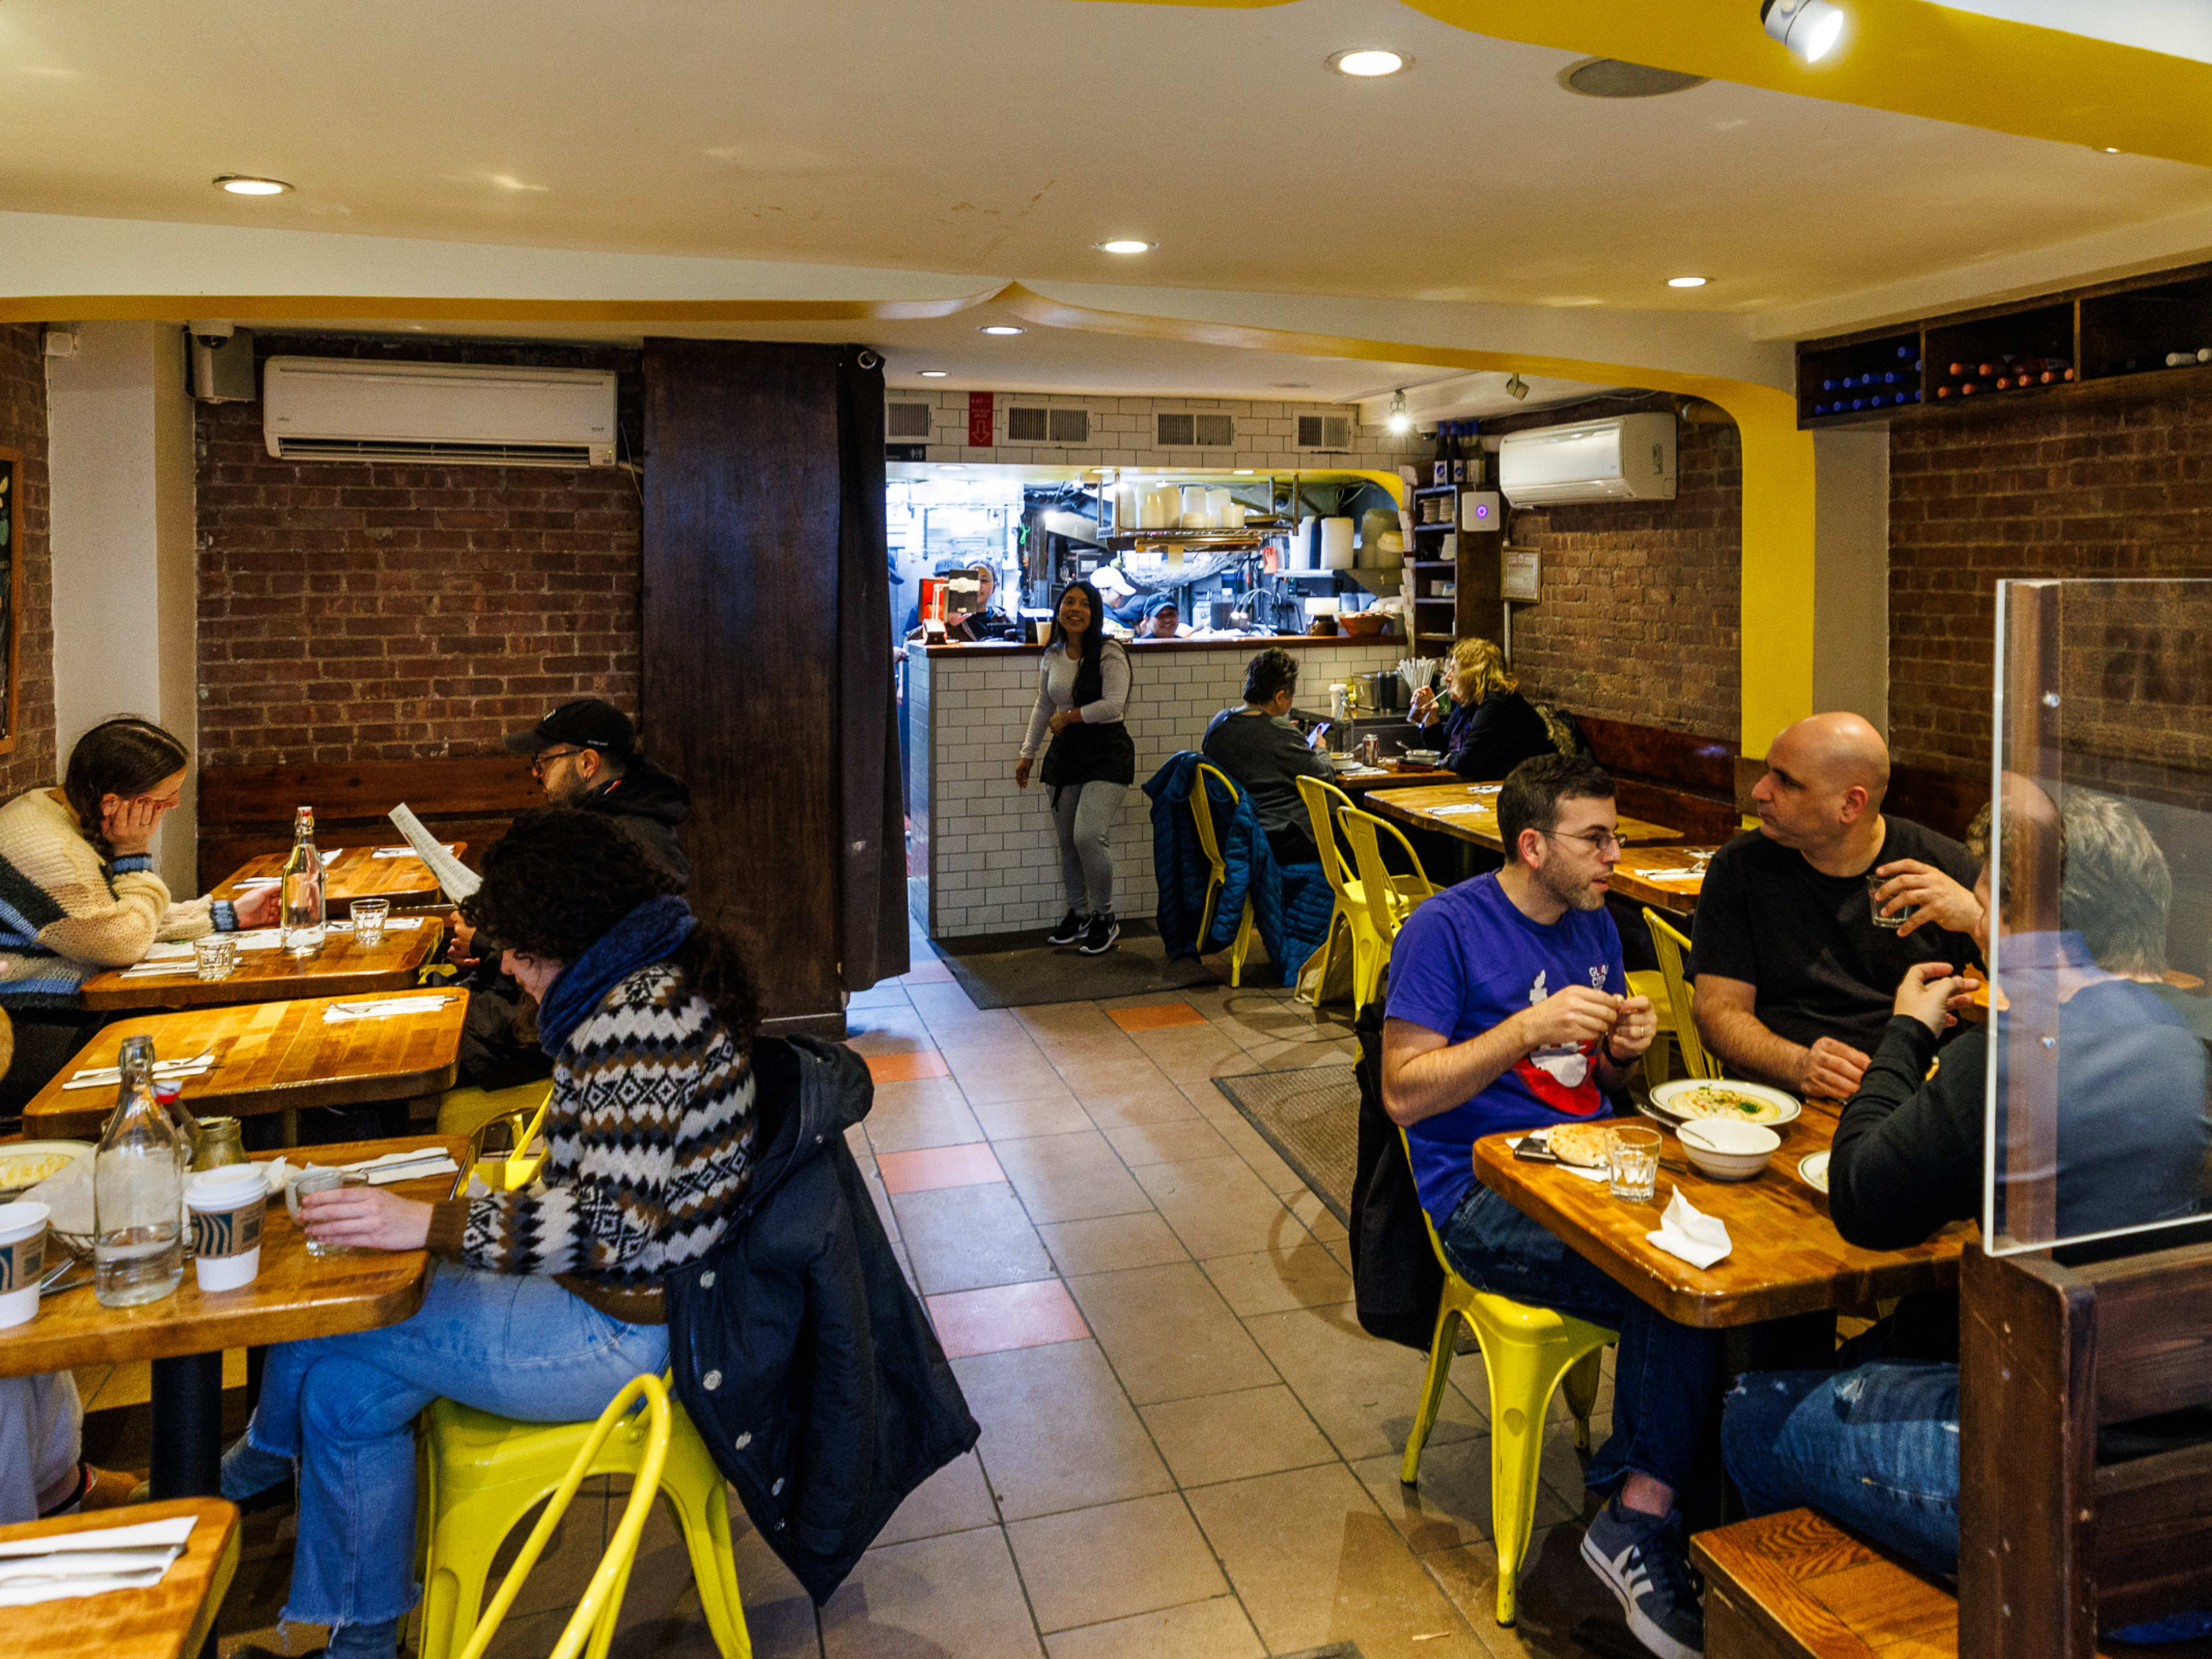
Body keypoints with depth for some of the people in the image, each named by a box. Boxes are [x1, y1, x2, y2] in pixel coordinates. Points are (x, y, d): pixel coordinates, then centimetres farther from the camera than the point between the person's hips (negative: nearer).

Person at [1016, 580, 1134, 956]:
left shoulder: (1110, 653, -10)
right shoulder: (1053, 655, 9)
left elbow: (1114, 704, -19)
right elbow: (1043, 706, 20)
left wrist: (1069, 716, -11)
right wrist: (1028, 753, 20)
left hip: (1106, 753, -6)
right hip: (1065, 754, 6)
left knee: (1088, 835, -17)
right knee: (1067, 841, 10)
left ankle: (1104, 918, 2)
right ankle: (1078, 915, 26)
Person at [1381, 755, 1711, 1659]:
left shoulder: (1594, 925, 15)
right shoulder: (1446, 928, -8)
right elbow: (1404, 1093, -13)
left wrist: (1626, 1045, 1)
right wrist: (1530, 1026, -20)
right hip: (1484, 1196, -7)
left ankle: (1635, 1509, -10)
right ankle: (1642, 1519, -8)